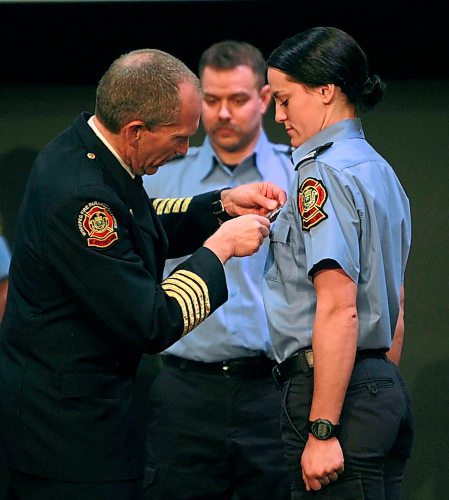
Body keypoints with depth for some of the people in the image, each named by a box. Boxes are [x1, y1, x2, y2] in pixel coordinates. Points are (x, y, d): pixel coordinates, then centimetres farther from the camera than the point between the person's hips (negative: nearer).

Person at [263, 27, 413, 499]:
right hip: (385, 388, 9)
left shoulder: (324, 173, -11)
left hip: (334, 385, -9)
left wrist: (322, 429, -21)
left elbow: (339, 308, -20)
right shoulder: (379, 169, 17)